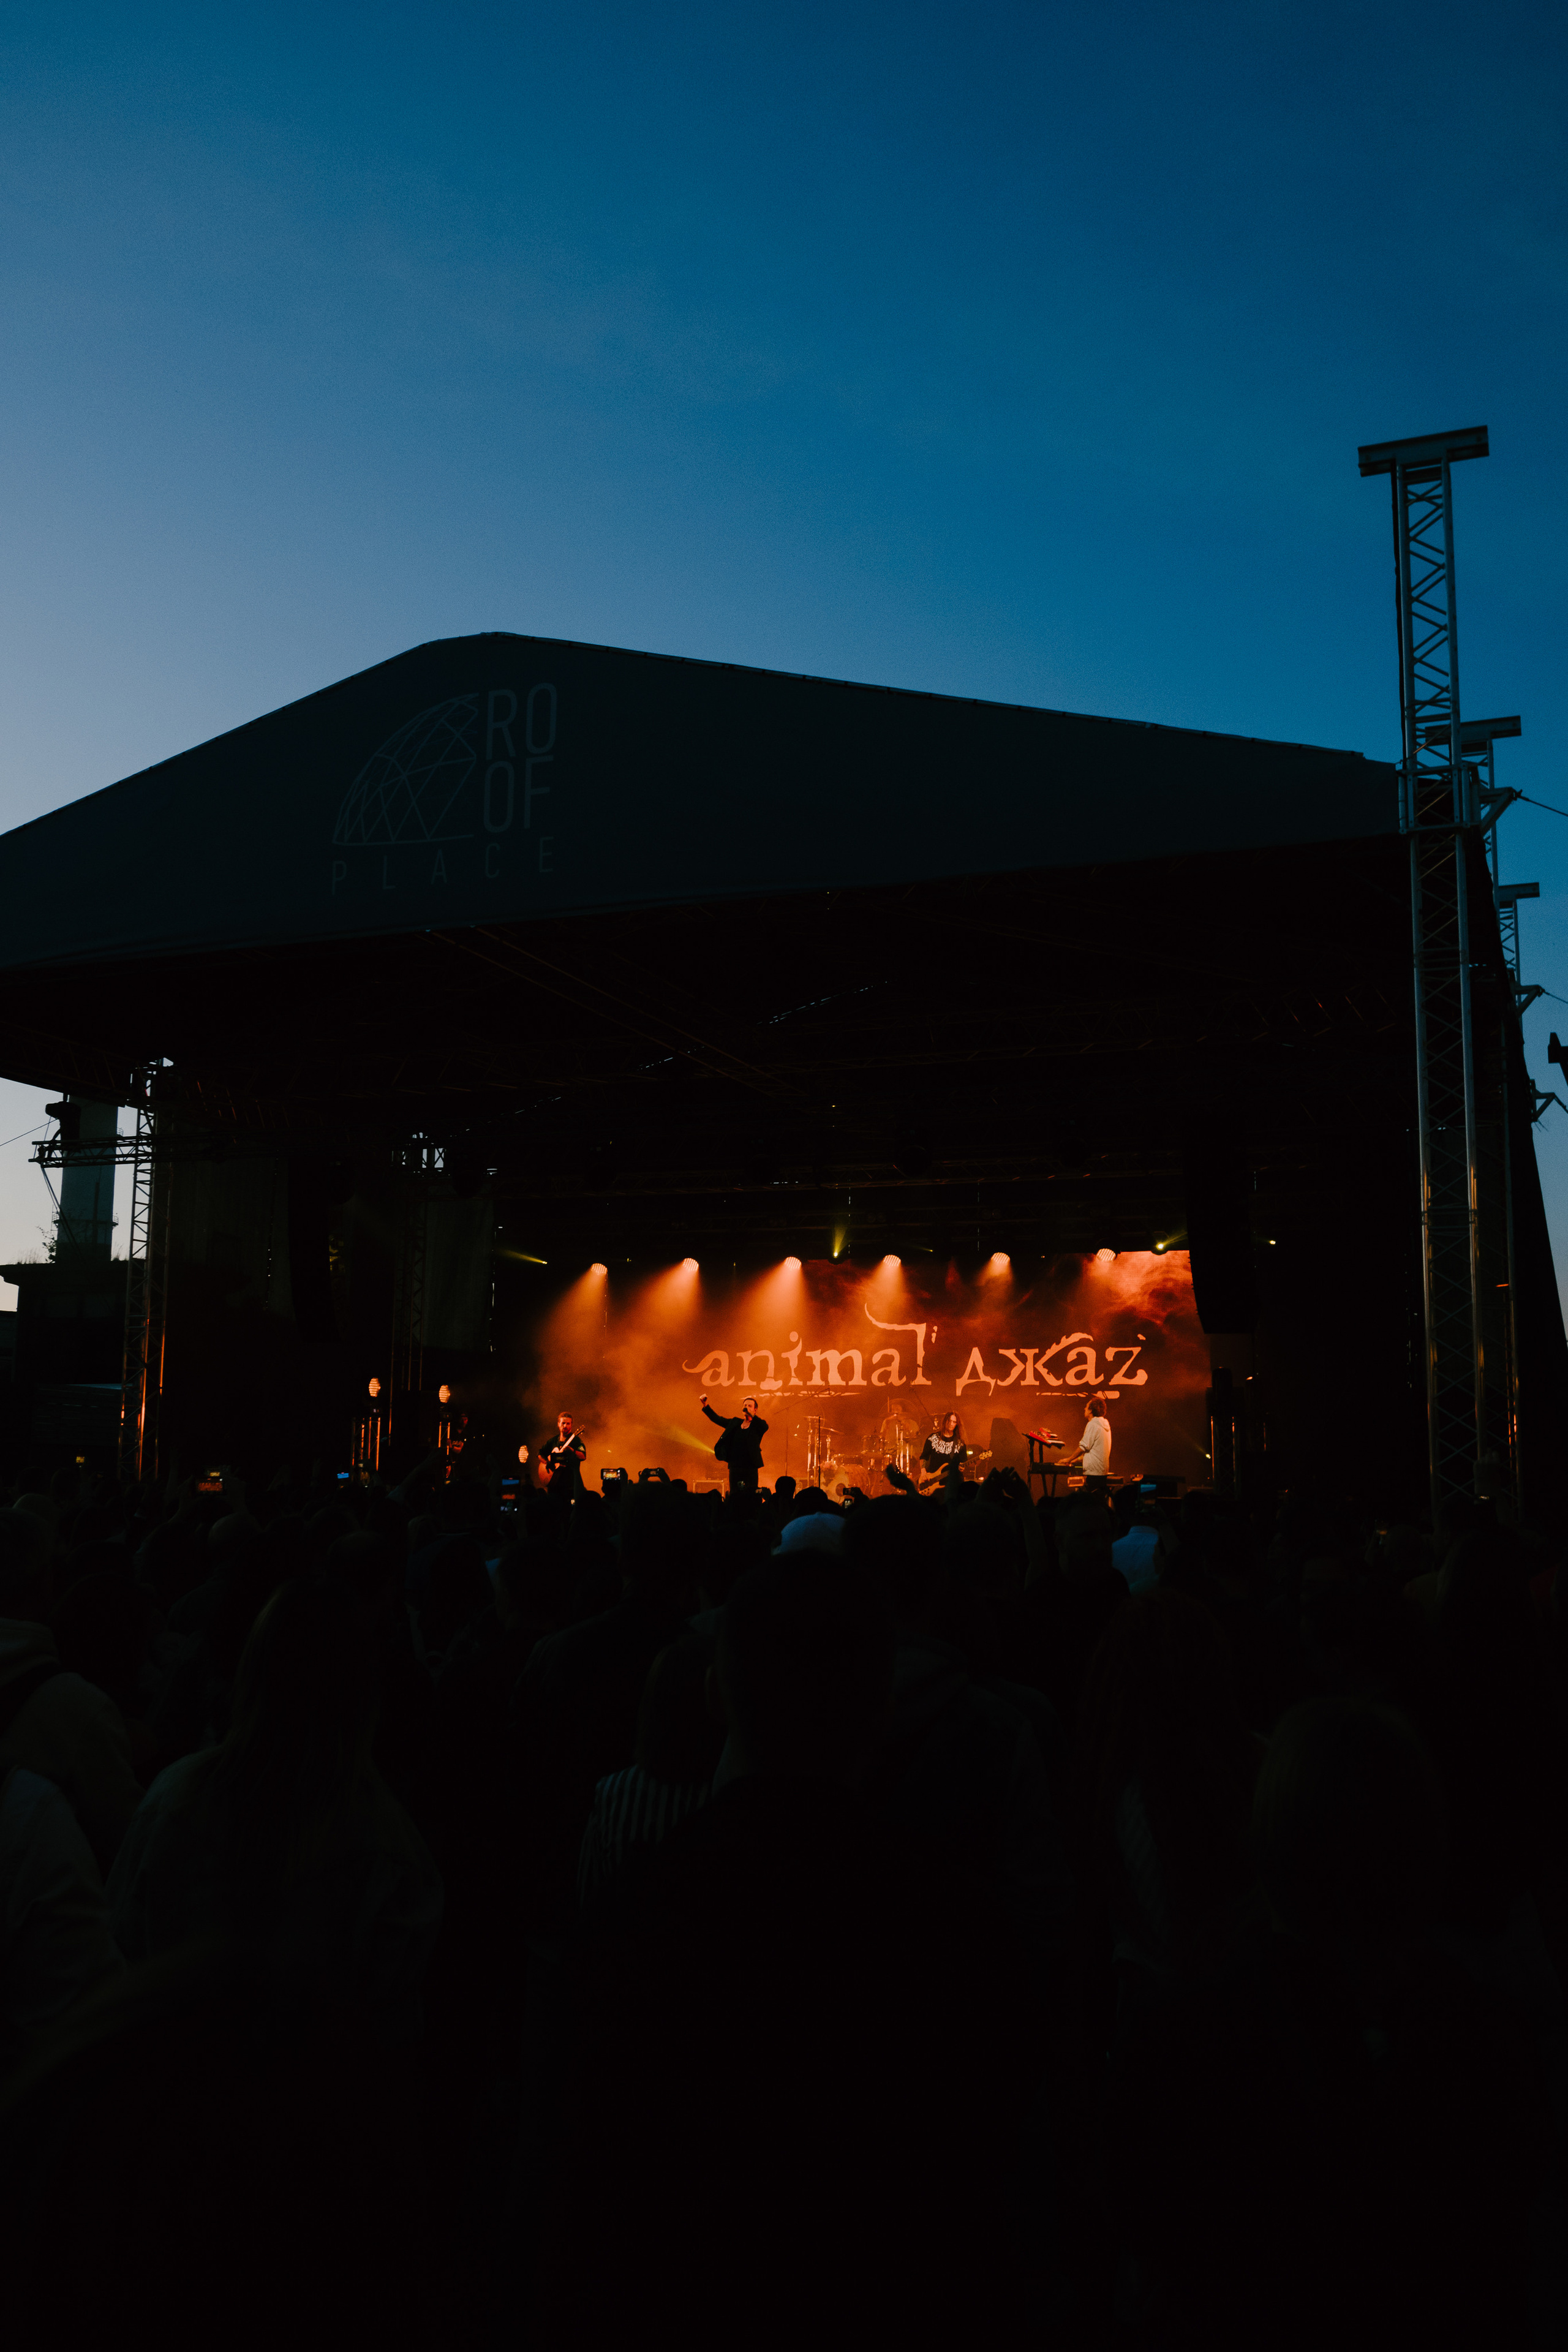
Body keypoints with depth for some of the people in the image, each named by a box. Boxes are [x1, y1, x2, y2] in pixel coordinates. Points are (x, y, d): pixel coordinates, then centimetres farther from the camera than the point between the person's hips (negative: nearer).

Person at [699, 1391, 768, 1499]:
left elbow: (765, 1426, -17)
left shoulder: (758, 1425, 4)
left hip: (750, 1468, -3)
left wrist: (750, 1415, -25)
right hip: (734, 1467, 3)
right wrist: (706, 1406, 1)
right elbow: (717, 1419, 14)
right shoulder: (735, 1423, 16)